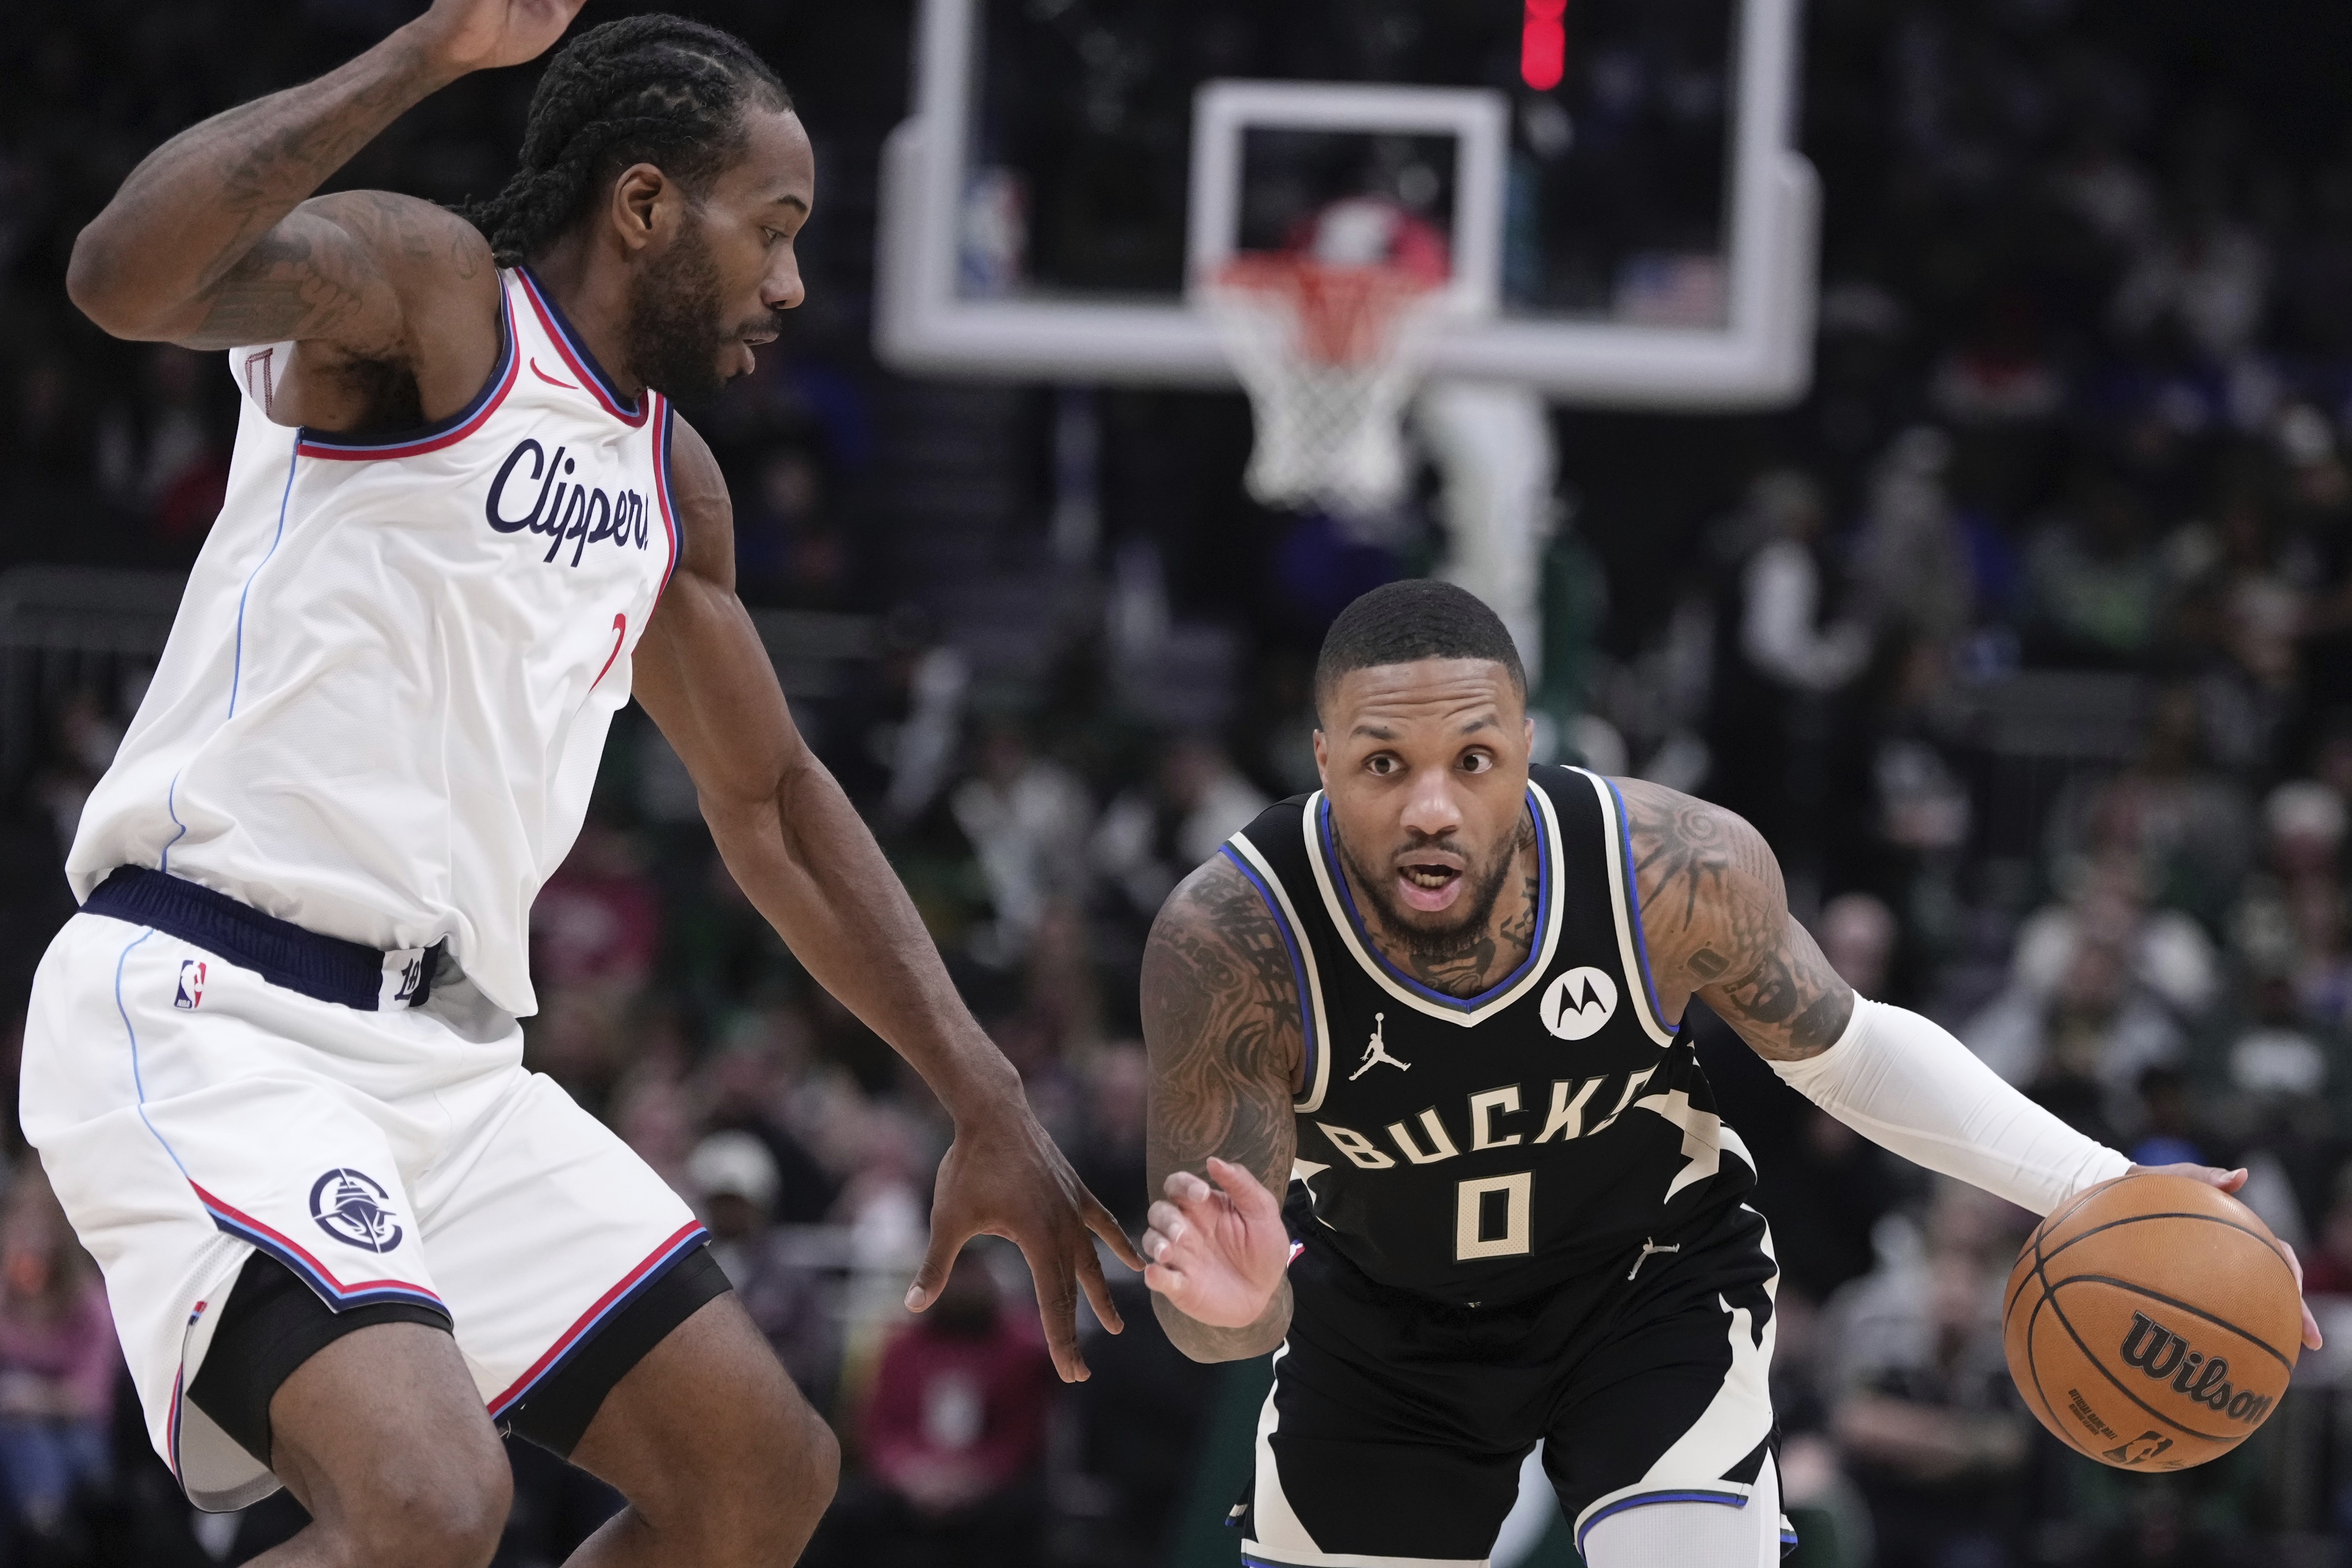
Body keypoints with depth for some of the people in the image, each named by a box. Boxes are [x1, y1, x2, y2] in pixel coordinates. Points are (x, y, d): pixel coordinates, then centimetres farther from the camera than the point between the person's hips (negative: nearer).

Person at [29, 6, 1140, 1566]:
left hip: (451, 1057, 9)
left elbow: (772, 801, 31)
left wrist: (987, 1101, 26)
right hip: (211, 1019, -9)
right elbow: (126, 275, -26)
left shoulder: (671, 483, 19)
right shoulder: (429, 291, -6)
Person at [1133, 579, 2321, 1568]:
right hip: (1382, 1317, 1)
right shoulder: (1231, 942, -34)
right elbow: (1206, 1328, -27)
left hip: (1652, 1288, -1)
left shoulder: (1680, 872, -31)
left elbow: (1840, 1045, -9)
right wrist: (1230, 1300, -53)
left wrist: (2093, 1189, -20)